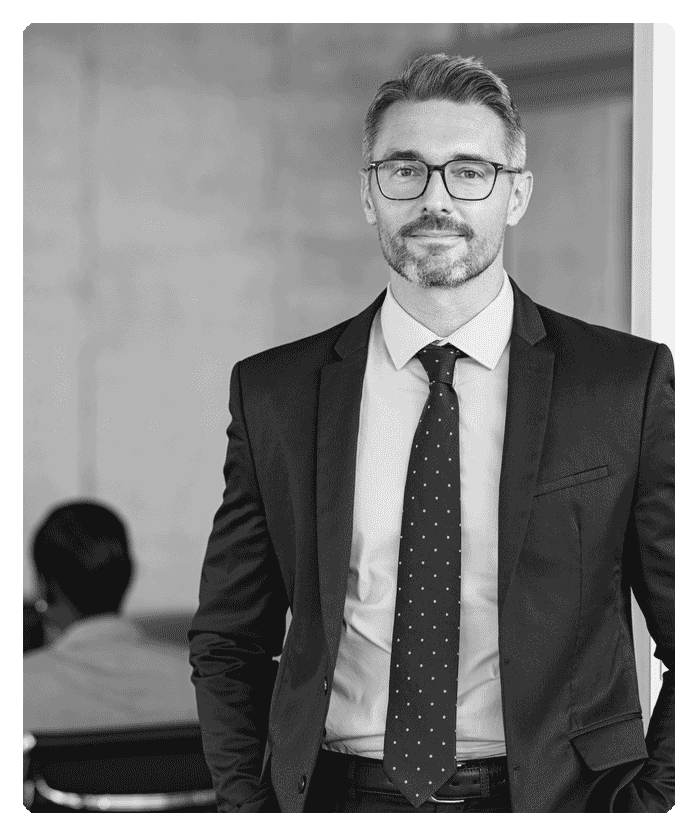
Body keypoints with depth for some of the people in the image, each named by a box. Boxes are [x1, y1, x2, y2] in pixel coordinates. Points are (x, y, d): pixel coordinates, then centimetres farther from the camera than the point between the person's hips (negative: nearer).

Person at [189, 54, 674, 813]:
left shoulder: (630, 383, -2)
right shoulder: (273, 393, 4)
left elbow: (689, 634, 0)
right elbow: (227, 640, 11)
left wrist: (650, 807, -10)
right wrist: (249, 804, -1)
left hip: (552, 803, -1)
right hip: (334, 802, 1)